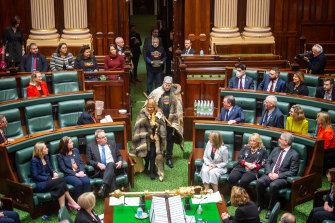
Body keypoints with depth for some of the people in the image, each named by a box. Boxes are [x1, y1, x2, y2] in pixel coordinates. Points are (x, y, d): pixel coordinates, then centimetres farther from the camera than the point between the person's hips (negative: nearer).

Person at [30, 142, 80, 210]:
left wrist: (54, 172, -1)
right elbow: (35, 176, -13)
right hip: (39, 185, -7)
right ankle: (71, 201, -21)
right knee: (61, 180, -27)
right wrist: (49, 179, -18)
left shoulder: (46, 157, 13)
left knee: (60, 186, -27)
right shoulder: (34, 161, -10)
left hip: (49, 180, 7)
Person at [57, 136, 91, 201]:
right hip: (69, 175, -4)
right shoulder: (60, 155, 5)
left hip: (80, 173, 4)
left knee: (86, 181, -30)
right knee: (78, 183, -34)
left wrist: (81, 171, -5)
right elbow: (64, 169, -3)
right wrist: (75, 174, -13)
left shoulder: (75, 150, 20)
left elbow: (81, 162, 15)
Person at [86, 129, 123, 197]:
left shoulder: (112, 143, 21)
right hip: (101, 170, -1)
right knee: (111, 175, -36)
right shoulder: (90, 146, 12)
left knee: (110, 164, -37)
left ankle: (103, 186, -51)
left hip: (113, 167, 1)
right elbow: (88, 161, 6)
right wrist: (98, 164, -13)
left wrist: (120, 162, 0)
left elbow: (119, 156, 25)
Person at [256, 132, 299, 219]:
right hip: (270, 174, 5)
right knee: (260, 181, -24)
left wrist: (278, 175, -17)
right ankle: (260, 205, -7)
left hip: (282, 178, -5)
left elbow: (293, 172, -9)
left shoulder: (294, 154, -4)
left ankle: (270, 209, -18)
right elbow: (267, 162, 14)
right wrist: (269, 173, -6)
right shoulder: (276, 149, 16)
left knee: (273, 185, -36)